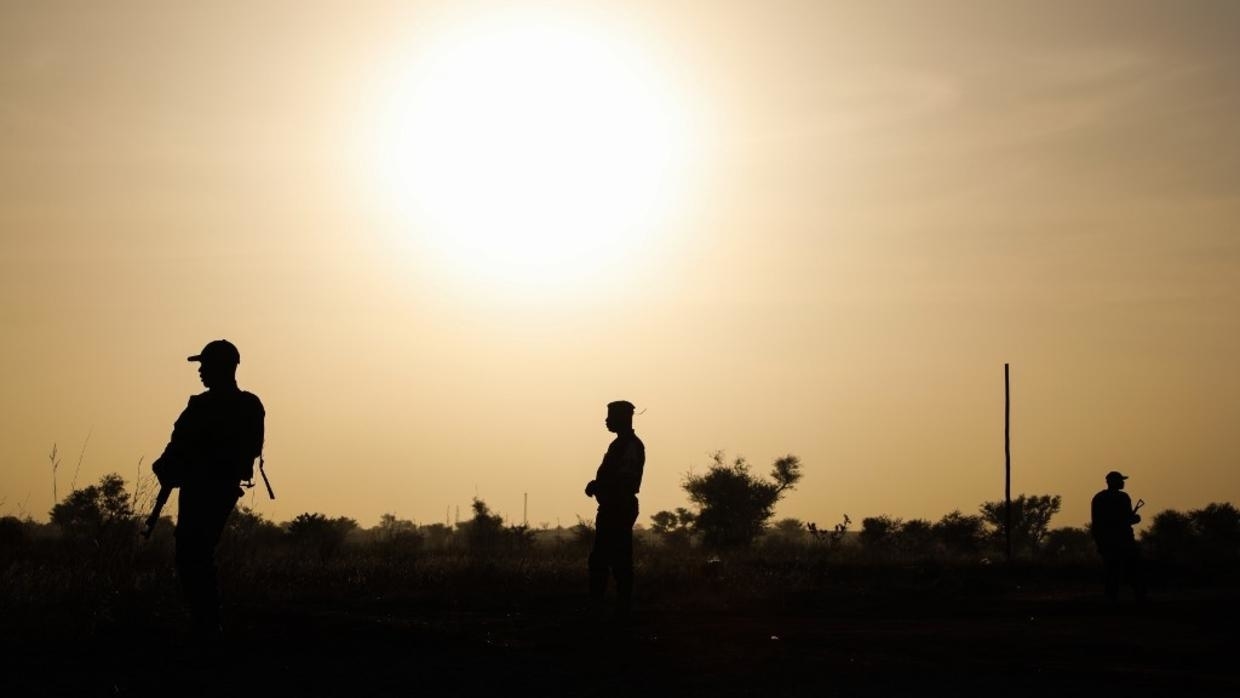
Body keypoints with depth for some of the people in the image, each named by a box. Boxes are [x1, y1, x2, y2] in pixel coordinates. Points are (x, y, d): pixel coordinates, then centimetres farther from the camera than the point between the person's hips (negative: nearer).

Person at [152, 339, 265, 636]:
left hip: (201, 489, -8)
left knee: (190, 557, -3)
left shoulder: (204, 407, -16)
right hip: (228, 487, 8)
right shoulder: (251, 406, 6)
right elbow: (253, 450, 12)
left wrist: (166, 470, -2)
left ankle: (206, 624, -6)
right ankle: (210, 622, 20)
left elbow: (180, 448, -15)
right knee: (202, 554, 17)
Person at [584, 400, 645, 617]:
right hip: (611, 508, 10)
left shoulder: (631, 446, -12)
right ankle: (595, 605, 14)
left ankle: (623, 607, -6)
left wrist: (598, 485, -15)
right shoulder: (620, 444, 18)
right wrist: (597, 484, 4)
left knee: (620, 561, -8)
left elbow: (627, 478, -21)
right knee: (599, 558, 11)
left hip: (620, 509, -10)